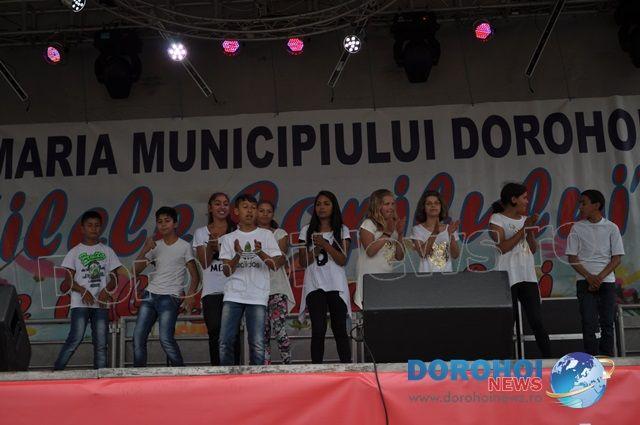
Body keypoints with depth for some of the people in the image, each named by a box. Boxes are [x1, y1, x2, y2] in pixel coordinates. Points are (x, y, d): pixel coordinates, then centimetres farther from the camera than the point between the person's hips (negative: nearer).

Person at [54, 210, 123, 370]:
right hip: (80, 302, -2)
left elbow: (114, 277, 10)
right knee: (76, 338, -15)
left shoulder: (107, 251, 12)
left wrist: (106, 290, -9)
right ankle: (56, 370, -8)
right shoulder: (75, 252, 7)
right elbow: (68, 281, 2)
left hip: (101, 303, 3)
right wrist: (83, 291, -14)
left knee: (101, 343, 1)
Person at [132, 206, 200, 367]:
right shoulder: (155, 246, 15)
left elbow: (194, 275, -1)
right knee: (138, 336, -3)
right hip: (150, 294, 5)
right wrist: (145, 250, -4)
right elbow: (136, 270, 9)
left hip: (170, 297, -5)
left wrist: (190, 296, -16)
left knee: (165, 338, -17)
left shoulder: (184, 246, 3)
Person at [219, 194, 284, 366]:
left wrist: (260, 252, -18)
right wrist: (238, 255, -16)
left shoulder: (266, 235, 7)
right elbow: (227, 271, 3)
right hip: (233, 296, 1)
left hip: (257, 297, -1)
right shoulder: (228, 238, 11)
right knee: (225, 342, -3)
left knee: (257, 345, -8)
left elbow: (276, 265, 0)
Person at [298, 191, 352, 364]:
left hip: (336, 286, 0)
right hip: (314, 286, 0)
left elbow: (342, 261, -2)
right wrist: (316, 249, -10)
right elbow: (303, 262, 7)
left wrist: (325, 245, -13)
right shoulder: (307, 231, 10)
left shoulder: (342, 230, 7)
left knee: (340, 329, 1)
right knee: (318, 330, -9)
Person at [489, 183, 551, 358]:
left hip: (528, 275, 5)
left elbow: (533, 249, 14)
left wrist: (530, 230, -2)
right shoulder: (497, 219, -1)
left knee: (537, 321, 0)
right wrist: (523, 228, -11)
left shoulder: (526, 219, 16)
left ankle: (548, 358, 3)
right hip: (508, 276, -5)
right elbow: (503, 247, -12)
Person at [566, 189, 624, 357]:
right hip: (585, 281, 0)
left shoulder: (611, 228, 3)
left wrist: (600, 277, -11)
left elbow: (617, 258, 1)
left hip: (607, 281, 1)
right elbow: (572, 258, 2)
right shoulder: (577, 228, 4)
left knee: (607, 323, 1)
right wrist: (589, 277, -11)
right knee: (589, 324, -6)